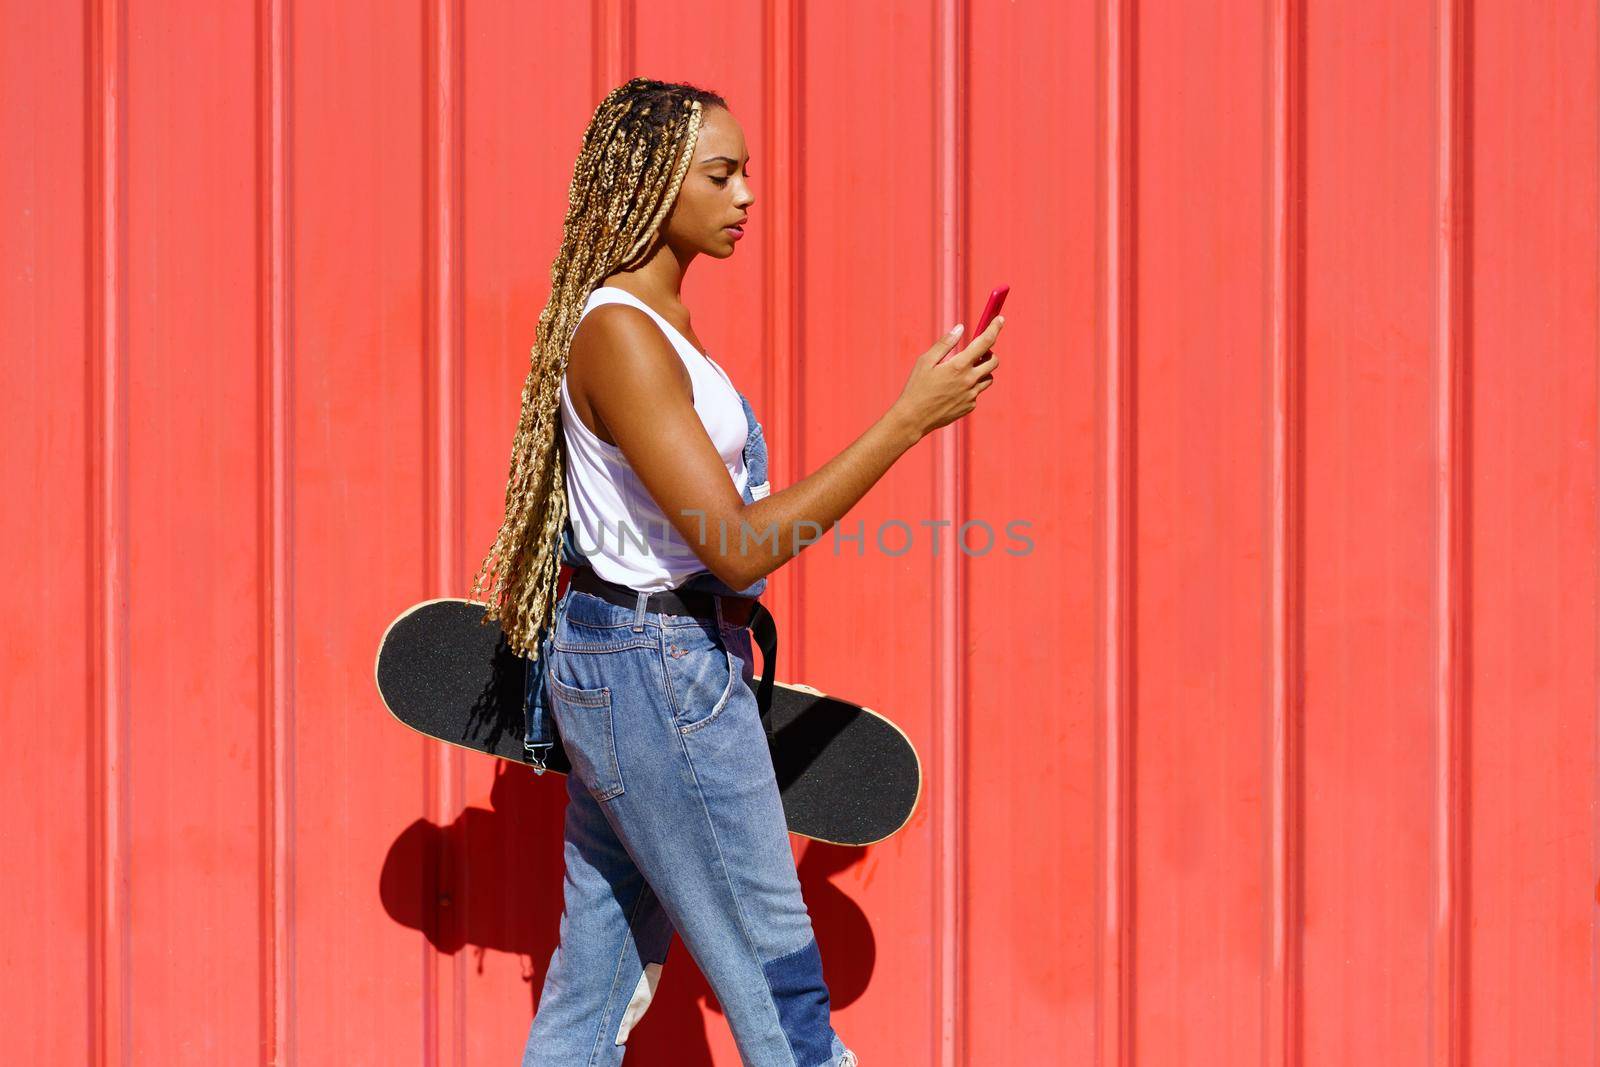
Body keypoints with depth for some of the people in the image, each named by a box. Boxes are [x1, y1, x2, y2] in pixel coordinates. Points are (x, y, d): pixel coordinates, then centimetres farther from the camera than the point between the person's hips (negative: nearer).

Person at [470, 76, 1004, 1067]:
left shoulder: (656, 320, 11)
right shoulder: (620, 336, -19)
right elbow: (737, 546, -24)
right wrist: (908, 420, -25)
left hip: (616, 673, 10)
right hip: (657, 670, -10)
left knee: (602, 982, 14)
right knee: (777, 975, 2)